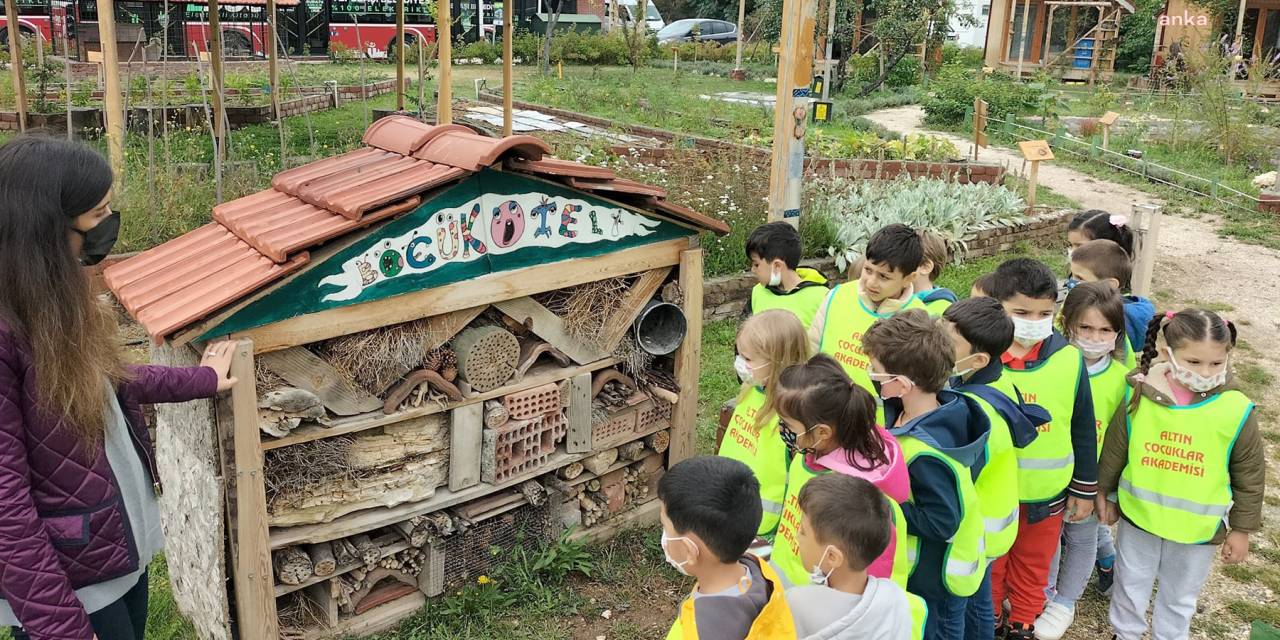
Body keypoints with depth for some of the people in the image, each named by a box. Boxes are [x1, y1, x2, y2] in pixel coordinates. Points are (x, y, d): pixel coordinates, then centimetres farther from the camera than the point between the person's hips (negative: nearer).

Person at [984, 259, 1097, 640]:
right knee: (988, 566, 18)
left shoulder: (1069, 359, -11)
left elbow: (1083, 429, 1)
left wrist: (1085, 489, 6)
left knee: (1034, 567, 22)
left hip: (1047, 493, 2)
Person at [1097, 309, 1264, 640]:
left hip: (1198, 527, -1)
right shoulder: (1139, 397, -16)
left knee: (1180, 597, 20)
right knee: (1131, 586, 21)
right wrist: (1106, 493, 9)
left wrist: (1242, 528, 0)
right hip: (1138, 516, 1)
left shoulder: (1236, 411, -19)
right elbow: (1114, 450, -1)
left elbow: (1250, 475, -6)